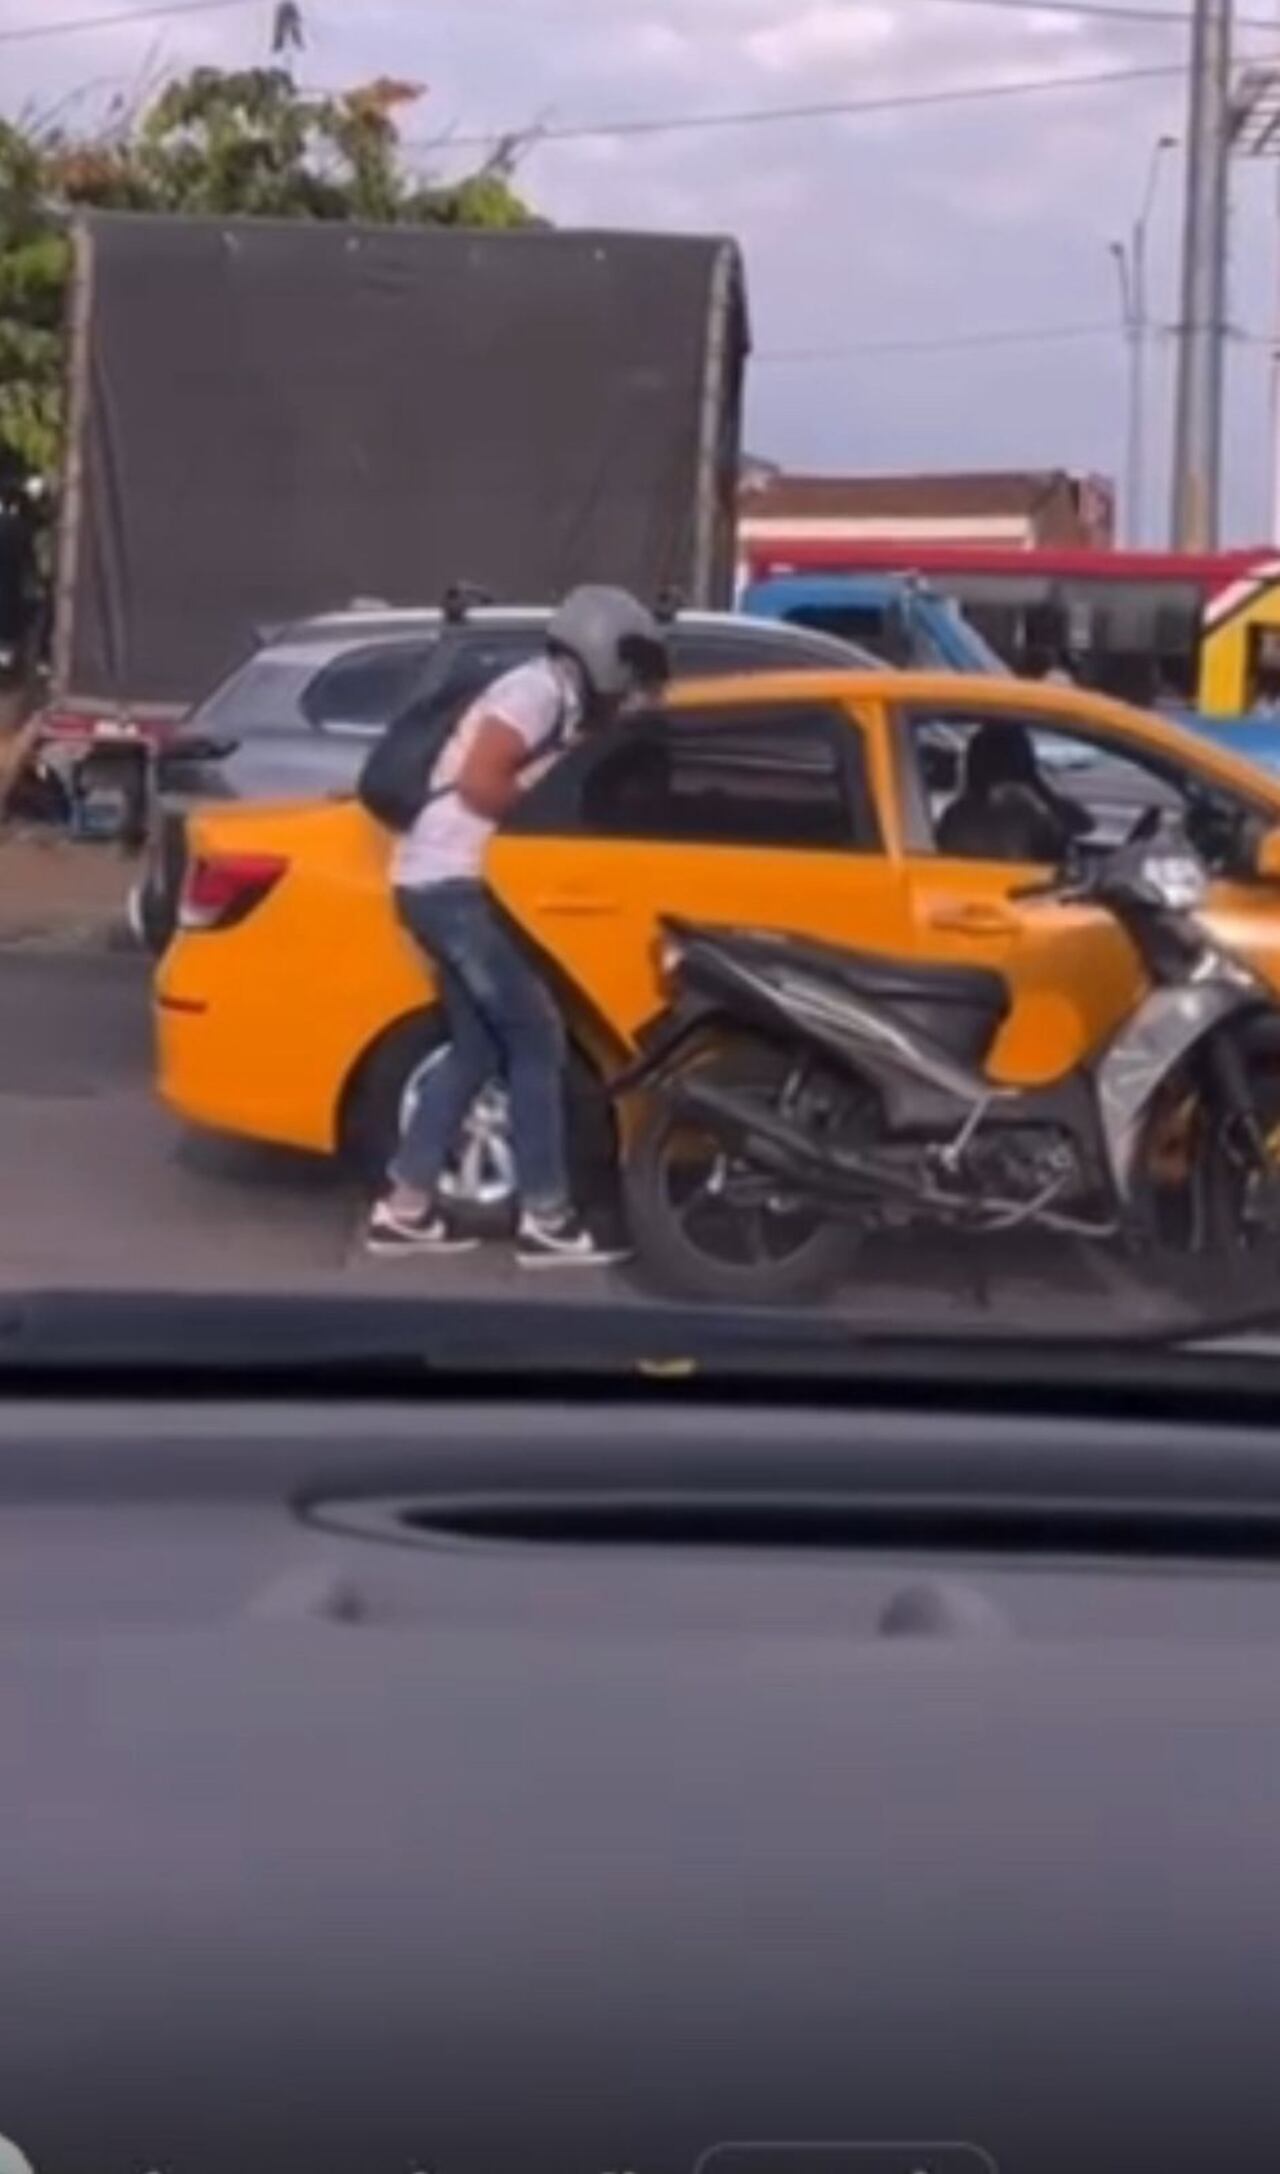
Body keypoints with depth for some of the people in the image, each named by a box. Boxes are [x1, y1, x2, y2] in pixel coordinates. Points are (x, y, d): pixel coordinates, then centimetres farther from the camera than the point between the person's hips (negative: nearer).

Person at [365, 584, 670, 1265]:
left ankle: (405, 1207, 15)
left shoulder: (560, 707, 20)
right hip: (456, 883, -10)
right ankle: (545, 1220, -1)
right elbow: (480, 784, -19)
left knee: (477, 1050, 13)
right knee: (536, 1042, -5)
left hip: (447, 882, 10)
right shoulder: (539, 688, -9)